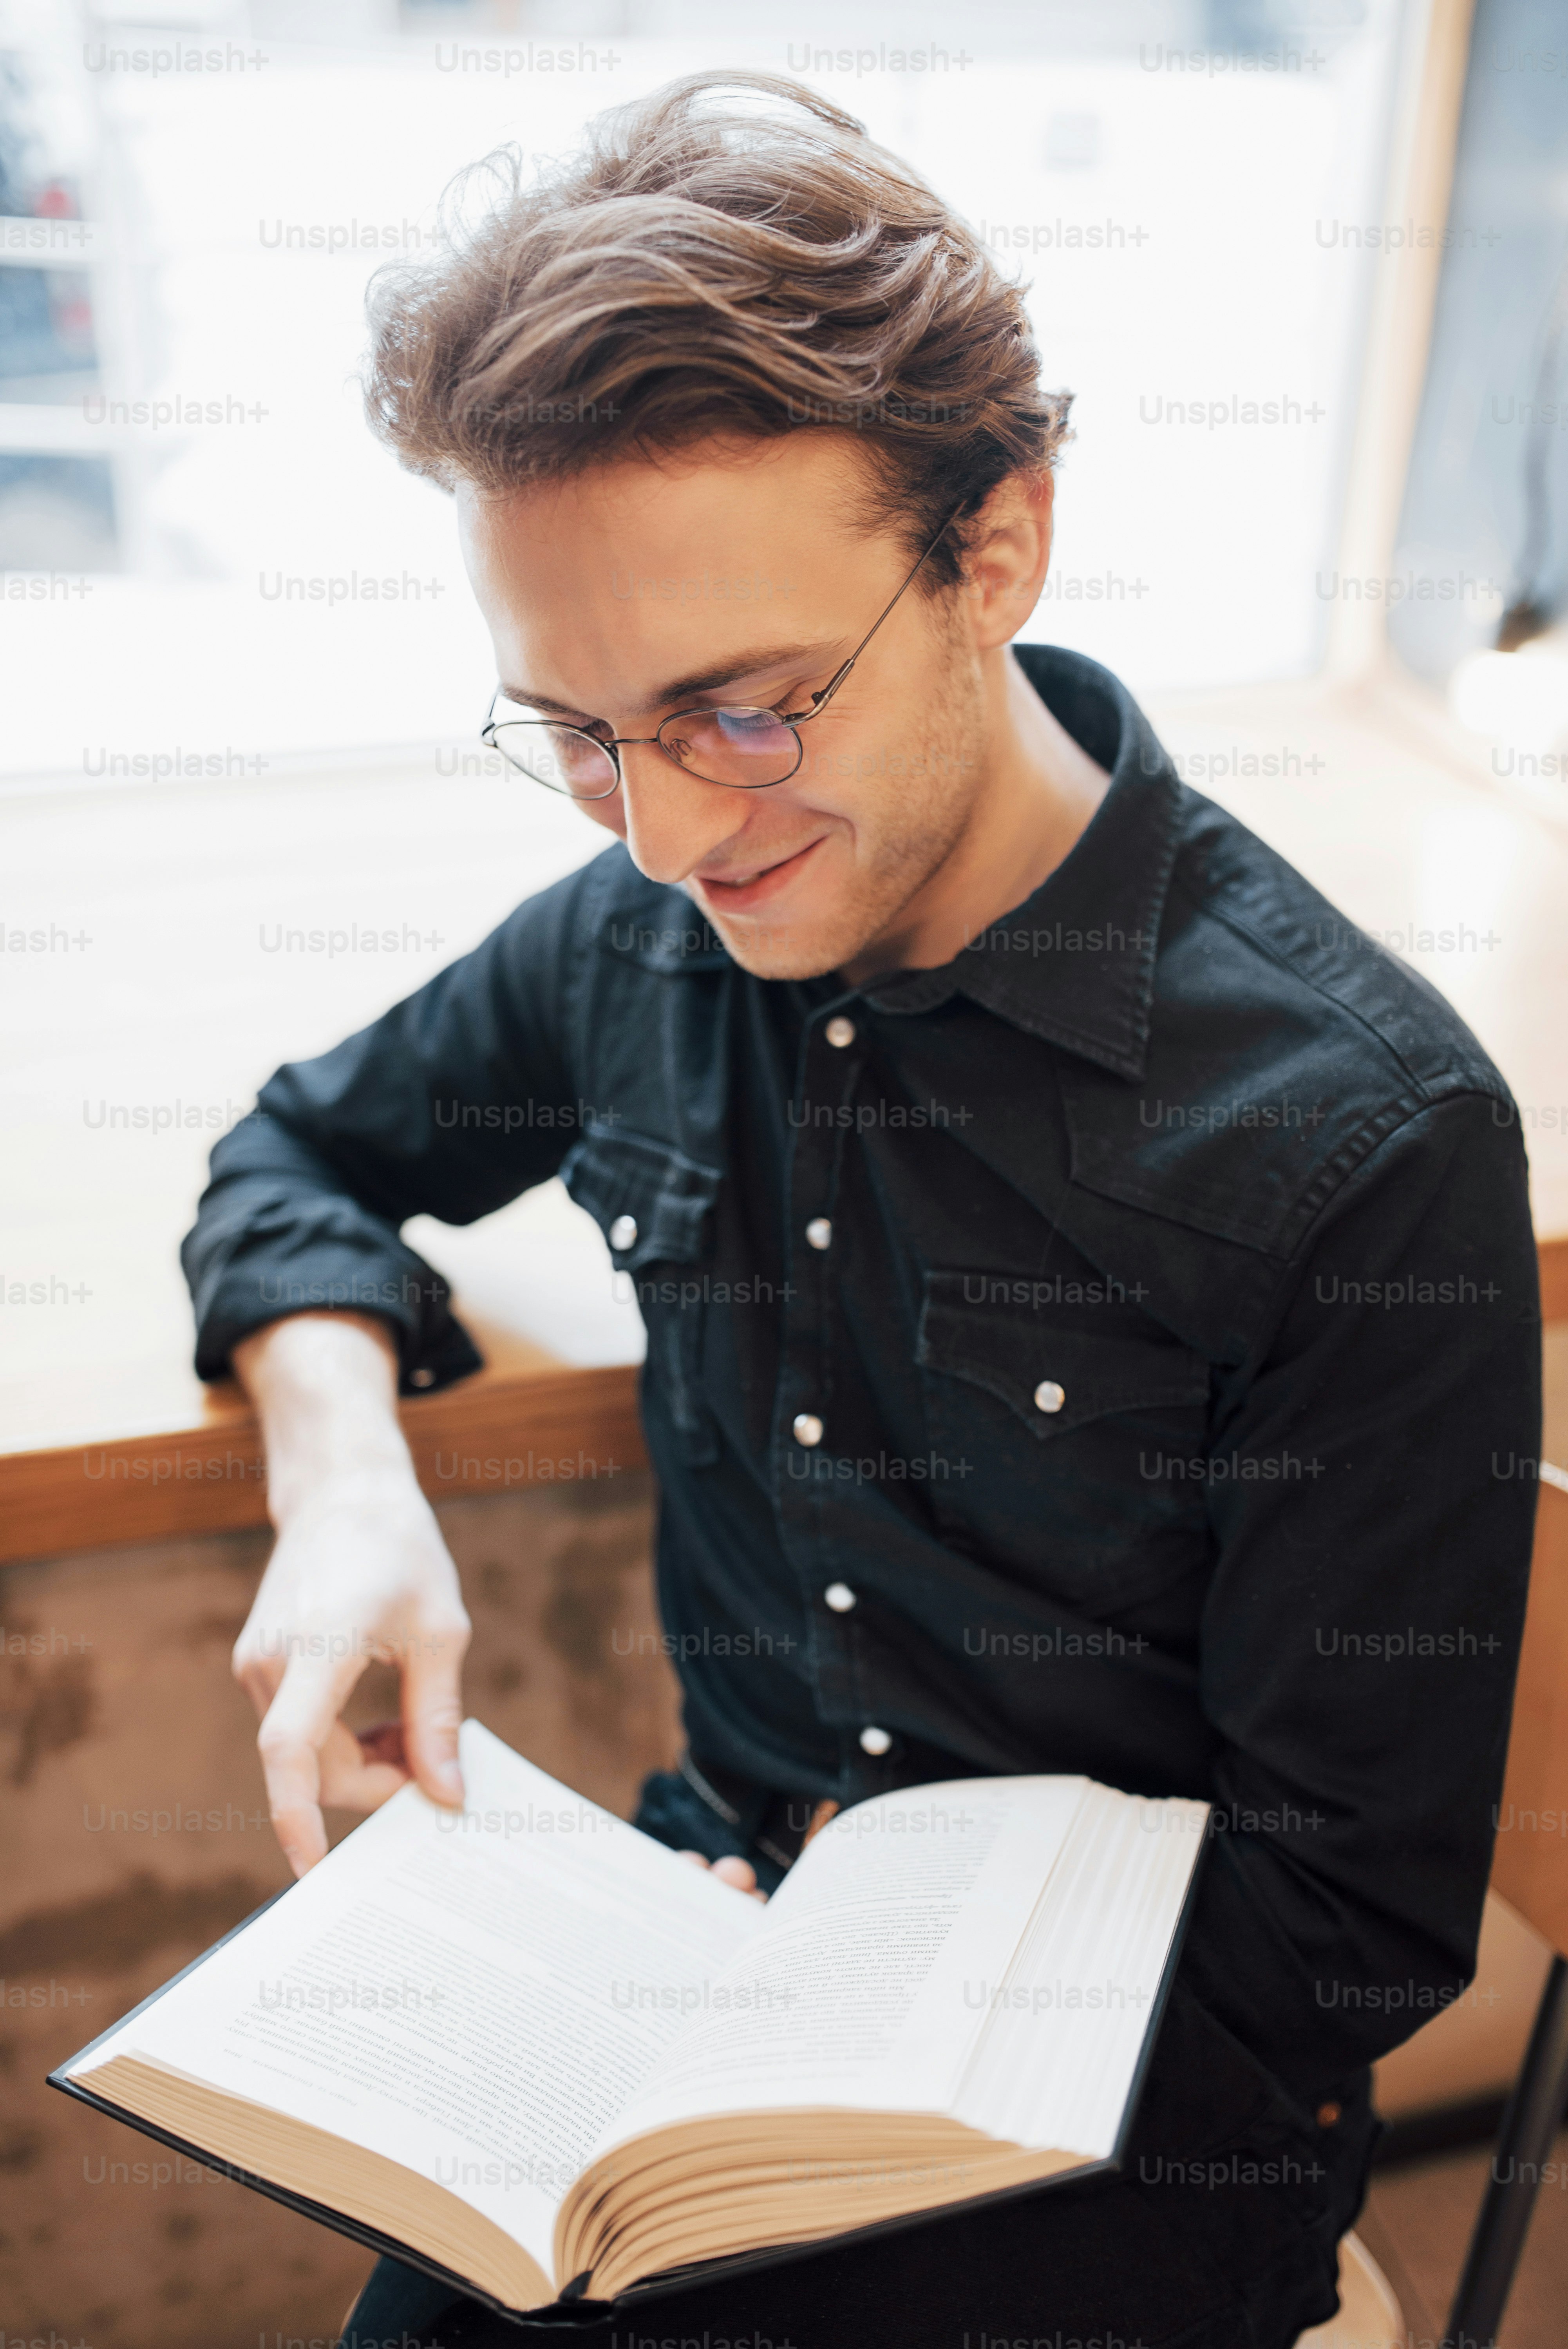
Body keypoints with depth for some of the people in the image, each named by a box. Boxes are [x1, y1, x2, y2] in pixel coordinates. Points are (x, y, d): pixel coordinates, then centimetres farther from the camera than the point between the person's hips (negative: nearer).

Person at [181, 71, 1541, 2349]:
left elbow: (1349, 1929, -14)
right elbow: (302, 1150, 13)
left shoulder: (1366, 1137, -21)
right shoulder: (633, 948, -6)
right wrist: (345, 1471, -8)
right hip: (718, 1909, 4)